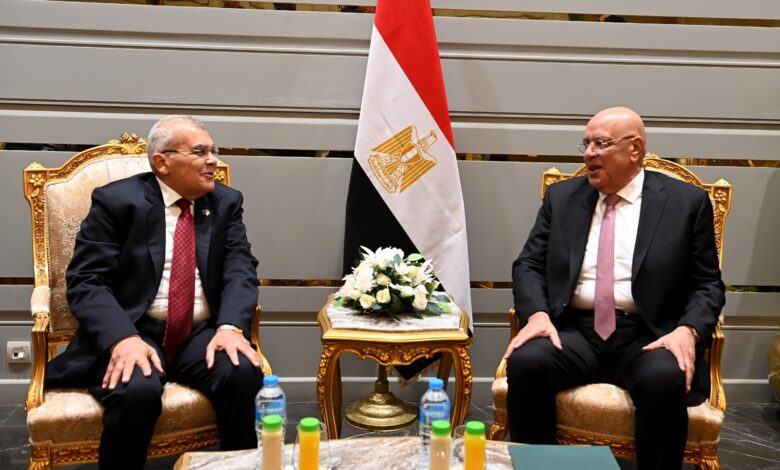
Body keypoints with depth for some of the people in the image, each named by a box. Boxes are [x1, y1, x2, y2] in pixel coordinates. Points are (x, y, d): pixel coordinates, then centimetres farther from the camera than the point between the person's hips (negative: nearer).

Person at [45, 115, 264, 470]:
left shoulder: (227, 202, 9)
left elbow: (240, 270, 0)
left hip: (201, 334, 3)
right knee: (137, 391, -33)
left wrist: (231, 326, -21)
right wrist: (123, 338, -25)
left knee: (243, 372, -27)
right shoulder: (116, 200, -1)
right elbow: (86, 280, -7)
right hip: (132, 333, -2)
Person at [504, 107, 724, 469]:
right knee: (525, 362, -28)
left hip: (647, 337, -1)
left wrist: (689, 330, -15)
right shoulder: (562, 197, 13)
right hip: (574, 332, 2)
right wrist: (537, 314, -12)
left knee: (665, 380, -34)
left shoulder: (686, 202, 6)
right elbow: (528, 265, 9)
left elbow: (708, 284, 5)